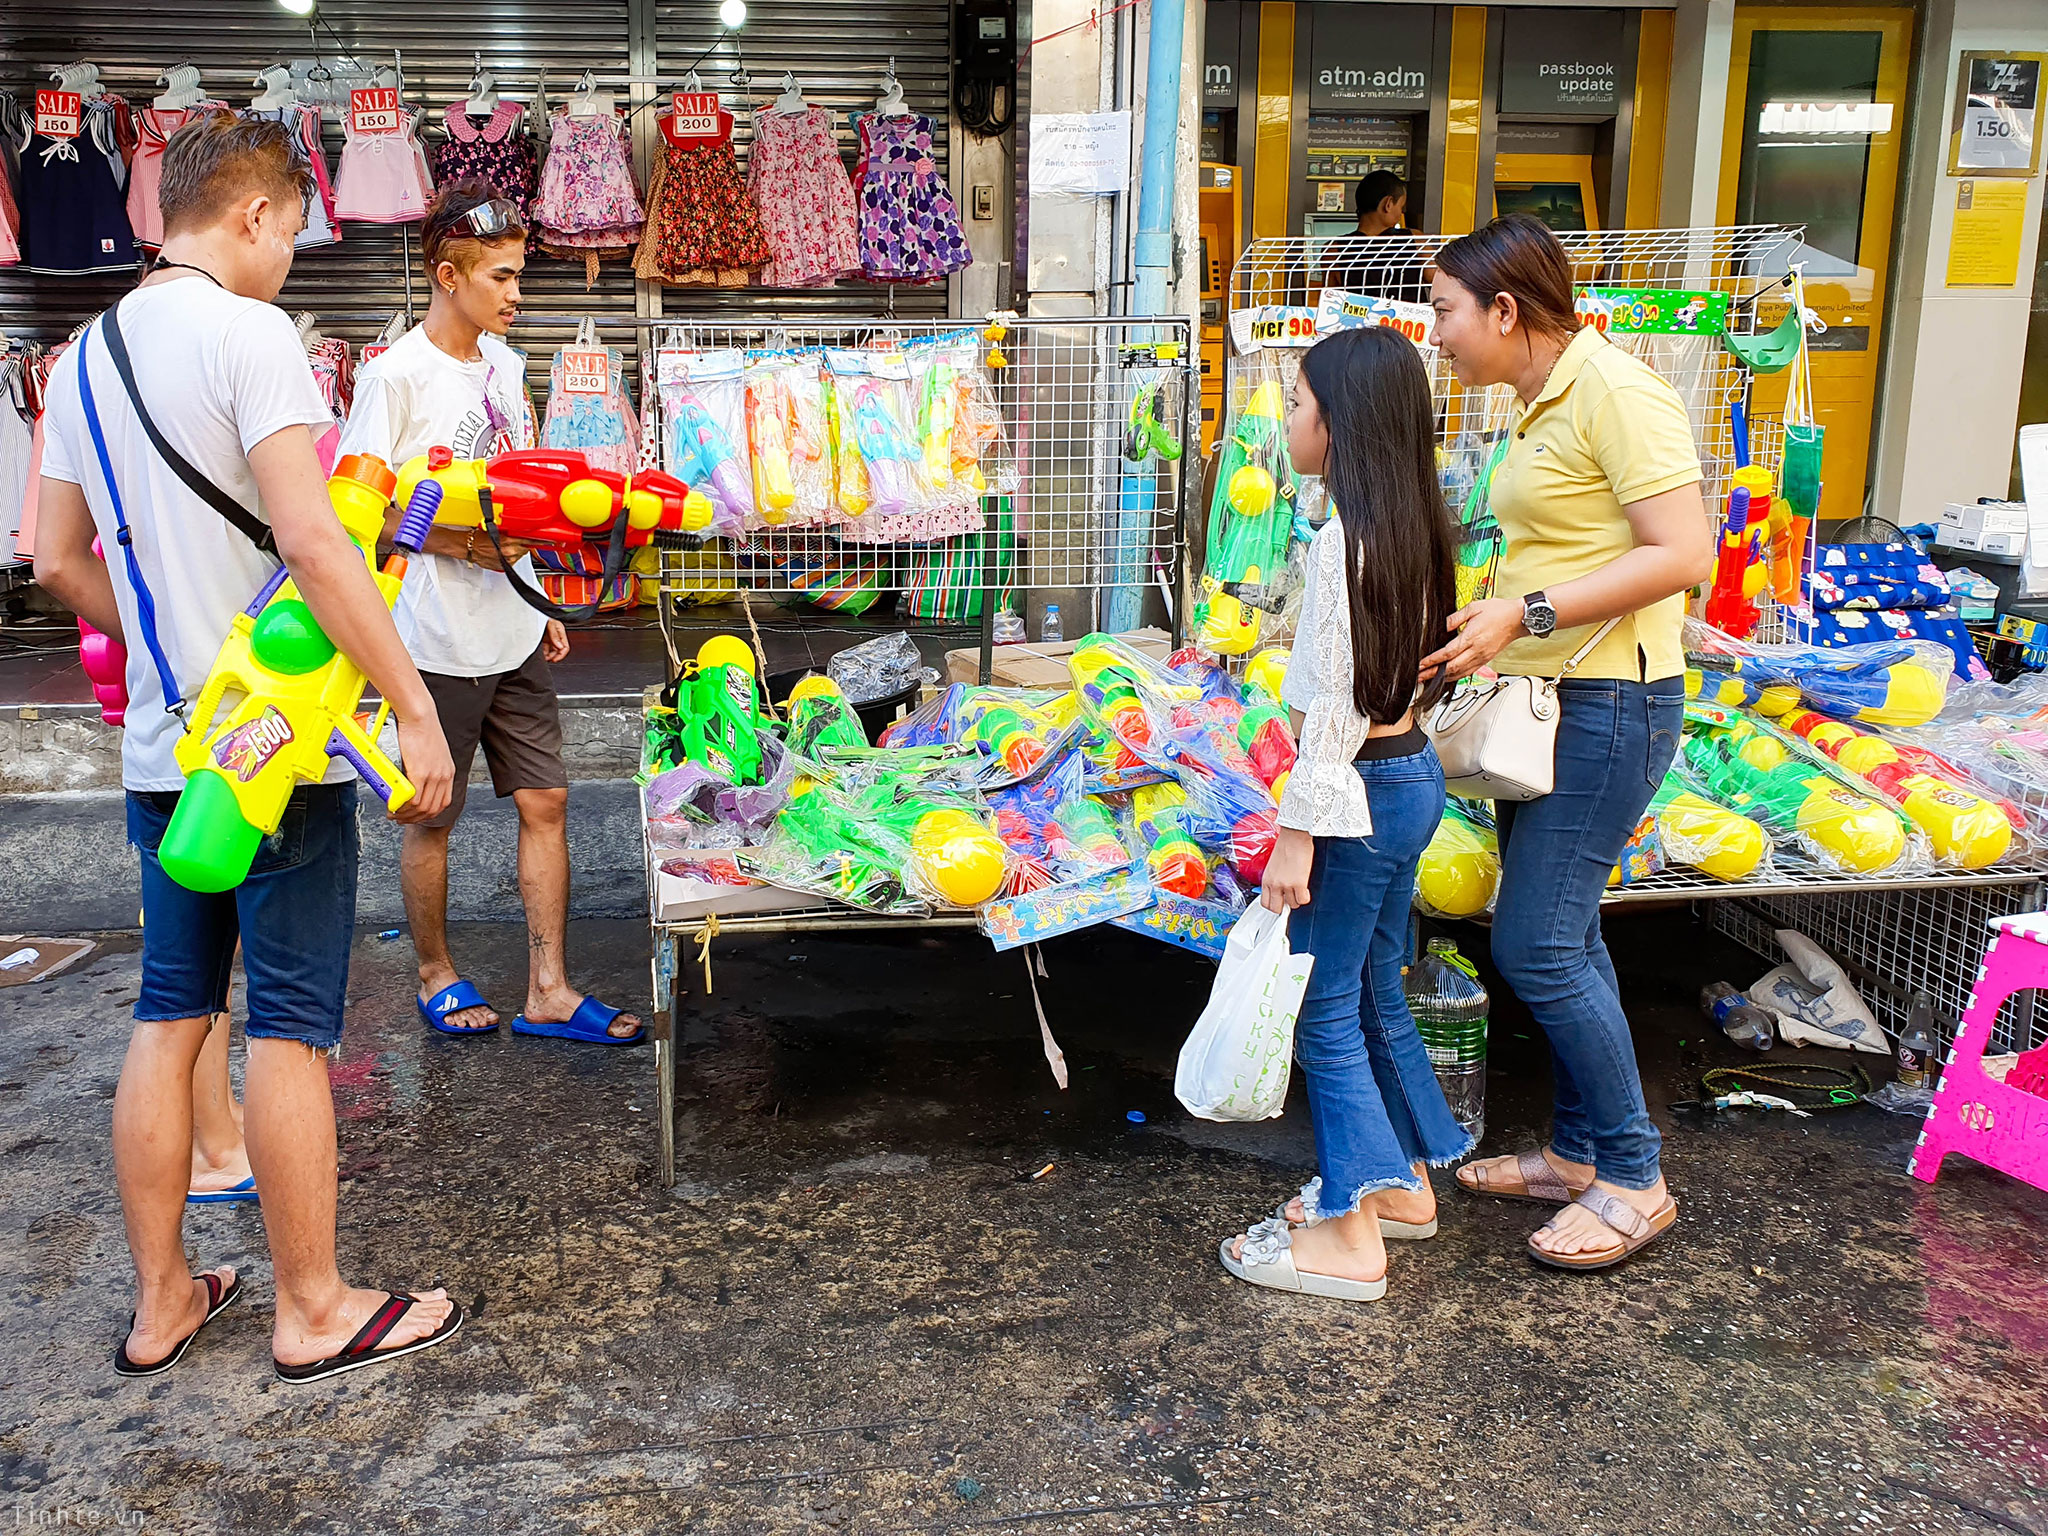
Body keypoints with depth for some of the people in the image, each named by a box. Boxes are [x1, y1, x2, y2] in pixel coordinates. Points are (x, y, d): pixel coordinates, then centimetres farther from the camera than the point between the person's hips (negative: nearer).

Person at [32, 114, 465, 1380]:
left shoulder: (87, 353, 12)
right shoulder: (247, 331, -13)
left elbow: (59, 559, 17)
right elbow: (311, 539, -22)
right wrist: (417, 708, -20)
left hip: (162, 745, 8)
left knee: (171, 1015, 14)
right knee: (291, 1028, 1)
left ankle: (161, 1302, 24)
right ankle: (314, 1312, 13)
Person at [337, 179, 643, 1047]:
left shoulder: (502, 363, 9)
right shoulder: (396, 376, -14)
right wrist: (464, 544, -25)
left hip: (513, 635, 7)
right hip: (437, 642, -7)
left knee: (545, 802, 7)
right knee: (433, 819, 9)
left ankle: (549, 991, 15)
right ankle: (436, 976, 28)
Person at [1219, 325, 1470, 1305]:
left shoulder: (1345, 540, -21)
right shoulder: (1414, 525, 7)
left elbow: (1336, 706, -22)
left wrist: (1298, 835, -18)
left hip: (1361, 792, -9)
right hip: (1412, 775, 9)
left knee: (1324, 1006, 0)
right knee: (1375, 993, 20)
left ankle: (1350, 1236, 7)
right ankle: (1403, 1181, 33)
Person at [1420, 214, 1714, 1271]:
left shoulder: (1614, 390, -15)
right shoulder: (1543, 403, 13)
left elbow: (1683, 554, -22)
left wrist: (1527, 614, -22)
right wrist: (1489, 617, 10)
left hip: (1610, 703, -10)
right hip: (1548, 699, 10)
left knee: (1536, 943, -7)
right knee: (1559, 934, 15)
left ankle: (1632, 1178, 8)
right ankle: (1577, 1153, 28)